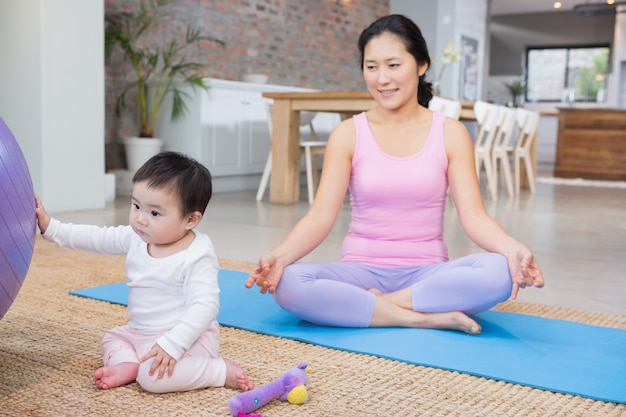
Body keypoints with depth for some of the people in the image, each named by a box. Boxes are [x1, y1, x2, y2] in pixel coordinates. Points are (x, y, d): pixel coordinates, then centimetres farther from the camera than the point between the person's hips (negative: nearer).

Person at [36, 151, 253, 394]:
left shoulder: (198, 256, -24)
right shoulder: (136, 238, -1)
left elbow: (204, 306, -30)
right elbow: (95, 237, 9)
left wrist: (172, 344, -38)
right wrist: (51, 228, 5)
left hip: (187, 337, -9)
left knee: (152, 376, -31)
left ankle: (220, 371, -16)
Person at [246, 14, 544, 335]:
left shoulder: (450, 133, 1)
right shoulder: (348, 134, 0)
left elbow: (473, 215, -6)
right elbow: (321, 215, -8)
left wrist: (513, 249, -28)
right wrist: (280, 256, -28)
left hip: (427, 273, 0)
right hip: (362, 272, 0)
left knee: (500, 270, -30)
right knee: (288, 284, -30)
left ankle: (371, 304, -18)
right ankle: (428, 317, -22)